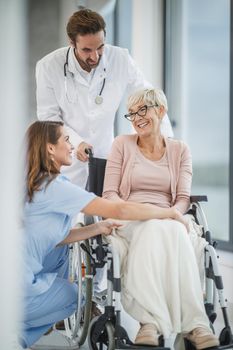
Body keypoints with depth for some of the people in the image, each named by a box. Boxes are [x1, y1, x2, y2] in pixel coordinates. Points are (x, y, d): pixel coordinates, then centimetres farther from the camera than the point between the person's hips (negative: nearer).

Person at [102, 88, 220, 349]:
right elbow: (109, 194, 6)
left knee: (171, 229, -38)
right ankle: (193, 323, -48)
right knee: (158, 230, -38)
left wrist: (171, 215, -17)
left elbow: (183, 198, 7)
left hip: (167, 222, 1)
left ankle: (151, 321, -49)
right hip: (129, 222, -1)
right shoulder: (122, 144, 12)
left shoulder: (180, 150, 16)